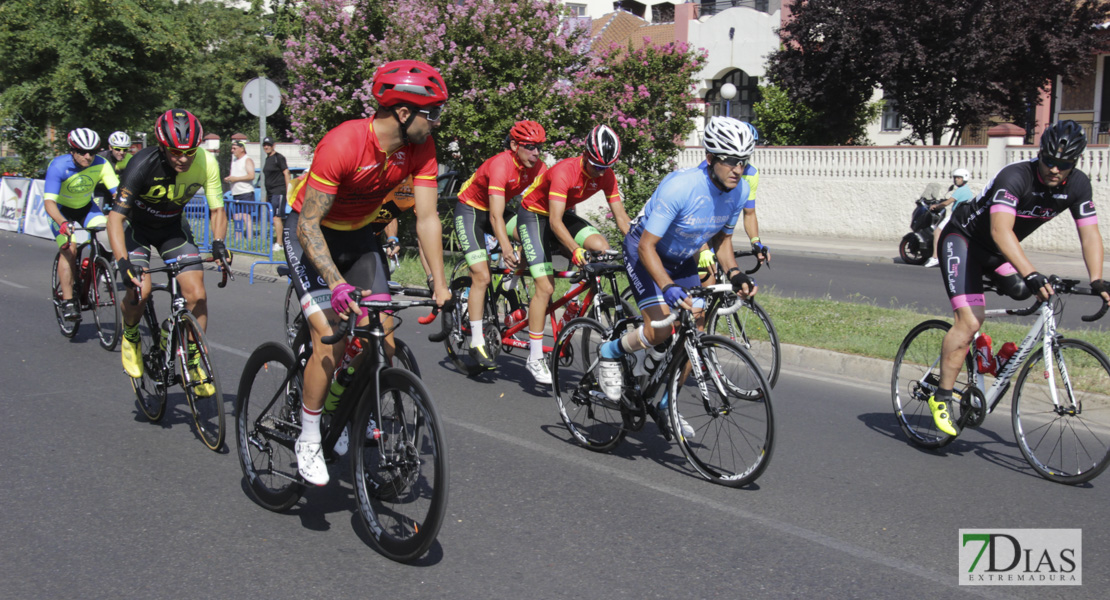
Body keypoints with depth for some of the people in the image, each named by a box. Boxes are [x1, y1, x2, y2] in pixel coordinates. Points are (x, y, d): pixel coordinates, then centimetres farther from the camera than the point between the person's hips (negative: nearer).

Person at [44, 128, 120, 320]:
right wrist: (63, 223, -54)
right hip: (61, 210, -3)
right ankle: (68, 301, -17)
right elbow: (49, 201, -36)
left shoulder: (101, 164, -22)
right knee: (69, 248, -23)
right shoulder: (58, 166, -29)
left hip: (86, 207, 3)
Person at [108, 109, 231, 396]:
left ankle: (194, 361, 7)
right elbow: (115, 217, -32)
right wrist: (123, 262, -46)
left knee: (196, 295, -13)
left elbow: (217, 209, -11)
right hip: (136, 225, -3)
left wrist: (218, 243, -30)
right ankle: (130, 336, 8)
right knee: (139, 290, -25)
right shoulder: (144, 164, -32)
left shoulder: (206, 163, -24)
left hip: (173, 226, 3)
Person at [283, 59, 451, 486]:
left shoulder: (420, 148, -15)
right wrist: (337, 283, -43)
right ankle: (308, 440, -1)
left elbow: (427, 218, -14)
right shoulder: (342, 145, -33)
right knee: (331, 341, -17)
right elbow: (308, 225, -31)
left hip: (357, 234, 6)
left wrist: (440, 284, -23)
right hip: (311, 232, -6)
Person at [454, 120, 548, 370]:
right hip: (470, 210, -7)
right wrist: (506, 250, -52)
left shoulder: (538, 168, -13)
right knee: (481, 276, -16)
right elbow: (496, 216, -40)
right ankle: (476, 343, -11)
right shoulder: (500, 164, -32)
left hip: (494, 209, 7)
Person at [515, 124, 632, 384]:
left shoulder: (606, 175, -14)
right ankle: (535, 358, -9)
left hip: (563, 214, 6)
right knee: (545, 286, -15)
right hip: (535, 215, -6)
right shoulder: (564, 171, -33)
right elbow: (555, 222, -39)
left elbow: (621, 216, -12)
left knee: (602, 248, -21)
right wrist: (575, 249, -52)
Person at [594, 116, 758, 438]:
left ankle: (664, 405, 19)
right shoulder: (679, 187, -35)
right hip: (645, 251, -7)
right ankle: (610, 353, 7)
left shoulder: (740, 190, -14)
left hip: (682, 259, 7)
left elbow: (721, 238, 1)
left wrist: (735, 274, -16)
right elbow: (647, 246, -32)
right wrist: (668, 287, -45)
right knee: (660, 330, -24)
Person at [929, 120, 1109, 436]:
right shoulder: (1015, 176, -32)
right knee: (970, 321, -18)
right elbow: (1001, 230, -43)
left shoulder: (1078, 185, -12)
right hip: (963, 238, -8)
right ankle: (942, 396, -9)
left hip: (997, 252, 8)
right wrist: (1031, 274, -54)